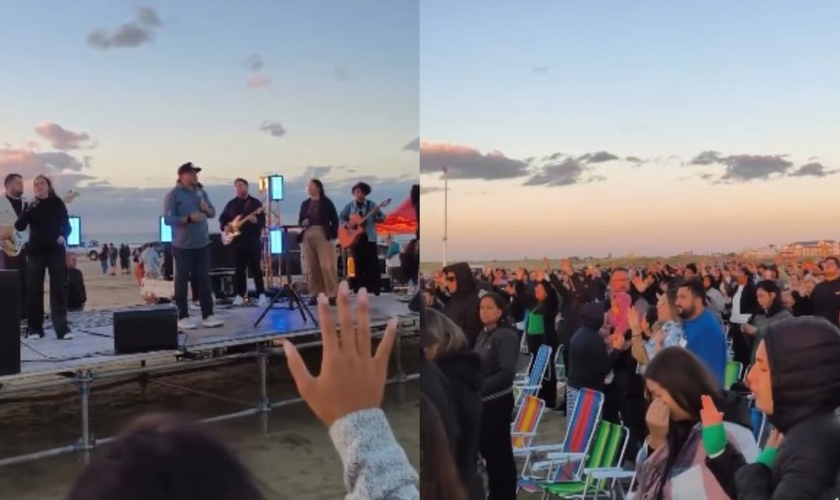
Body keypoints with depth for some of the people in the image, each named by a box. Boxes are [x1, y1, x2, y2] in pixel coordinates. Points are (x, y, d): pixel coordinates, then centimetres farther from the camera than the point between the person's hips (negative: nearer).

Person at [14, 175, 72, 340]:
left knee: (58, 289, -3)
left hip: (56, 251, -1)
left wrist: (63, 236, -16)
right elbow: (19, 227, -5)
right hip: (36, 251, 1)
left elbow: (66, 224, 4)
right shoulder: (31, 206, 5)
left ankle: (62, 328, -5)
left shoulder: (57, 203, 3)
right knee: (35, 289, 3)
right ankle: (34, 328, 10)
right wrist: (28, 210, -18)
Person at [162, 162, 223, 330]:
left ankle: (207, 315, 10)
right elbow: (168, 219, -16)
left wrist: (206, 209, -7)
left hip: (202, 244, 6)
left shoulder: (201, 192, 12)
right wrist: (189, 218, -26)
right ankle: (182, 317, 7)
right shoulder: (173, 195, -8)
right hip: (182, 246, -6)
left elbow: (213, 213, 16)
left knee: (204, 280, 6)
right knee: (182, 281, 1)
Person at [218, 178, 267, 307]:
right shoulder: (231, 204, 11)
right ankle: (239, 295, 8)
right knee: (239, 270, 4)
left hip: (254, 242, -3)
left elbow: (263, 222, -5)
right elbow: (222, 218, 14)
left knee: (256, 268, -3)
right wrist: (225, 226, -7)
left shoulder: (256, 203, 3)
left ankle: (261, 295, 0)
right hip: (237, 242, 3)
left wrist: (255, 220, -26)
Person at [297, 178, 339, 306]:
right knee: (312, 268, 2)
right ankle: (315, 294, 8)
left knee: (327, 266, -11)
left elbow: (334, 219, 2)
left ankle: (332, 295, -8)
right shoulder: (305, 203, 17)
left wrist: (333, 235, -7)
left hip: (323, 236, -4)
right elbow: (300, 220, 17)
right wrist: (303, 223, -6)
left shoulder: (326, 202, 4)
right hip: (307, 237, 4)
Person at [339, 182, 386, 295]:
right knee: (358, 264, 6)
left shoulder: (371, 205, 2)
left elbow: (382, 218, -1)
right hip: (355, 238, 1)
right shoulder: (350, 206, 6)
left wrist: (378, 213, -21)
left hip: (369, 238, -1)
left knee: (372, 264, -4)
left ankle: (374, 289, 0)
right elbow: (341, 217, 11)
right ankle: (359, 289, 12)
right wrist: (346, 223, -7)